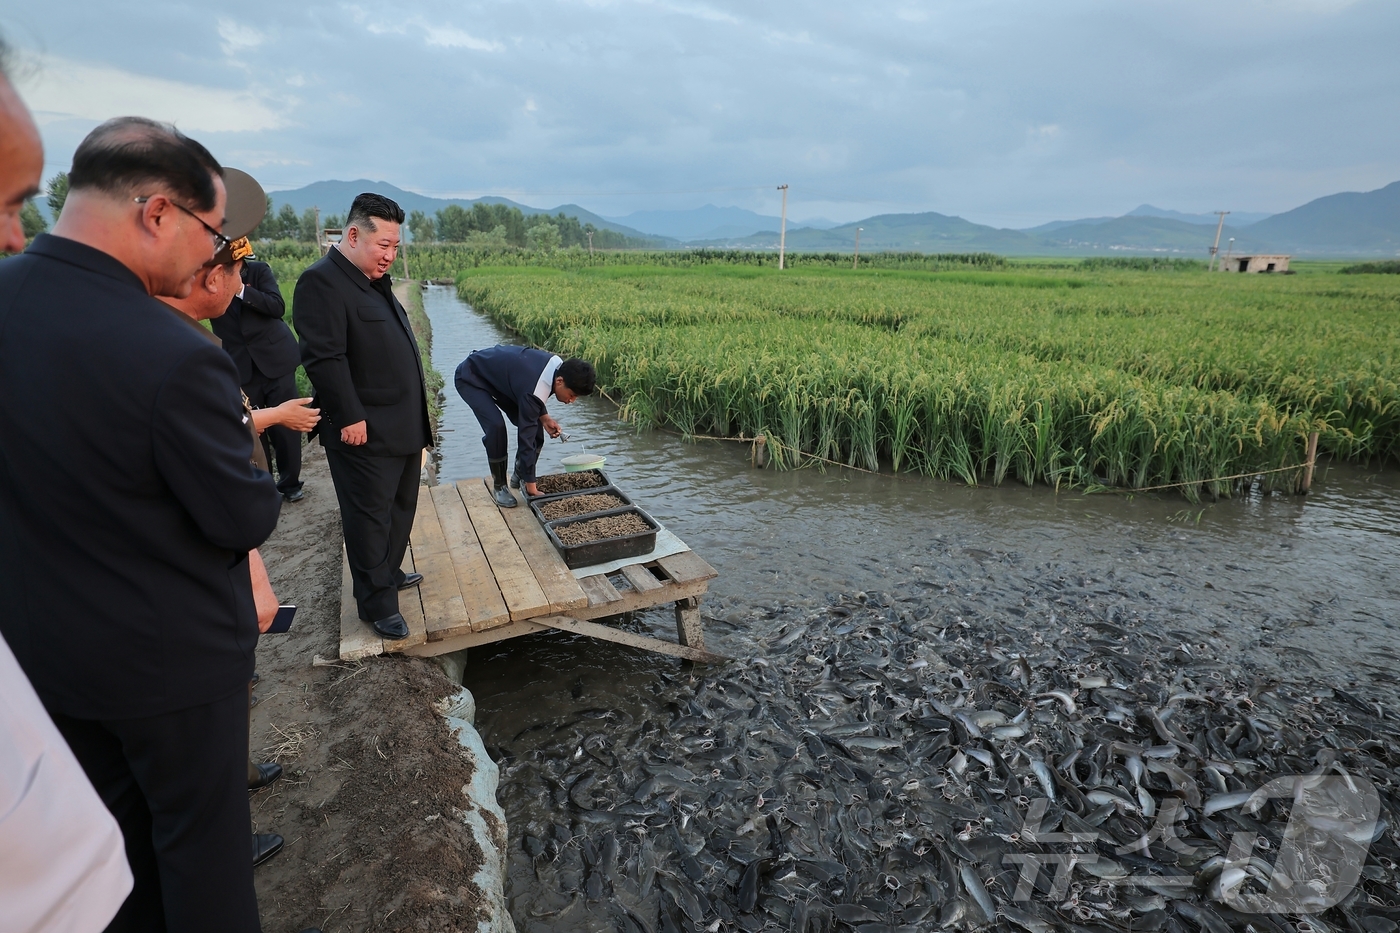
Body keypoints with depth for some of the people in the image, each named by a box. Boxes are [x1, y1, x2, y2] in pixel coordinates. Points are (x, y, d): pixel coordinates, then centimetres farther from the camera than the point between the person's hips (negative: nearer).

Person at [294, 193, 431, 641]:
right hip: (364, 431, -9)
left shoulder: (375, 280, 16)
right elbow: (325, 358, -20)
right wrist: (350, 418, -21)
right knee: (370, 515, 1)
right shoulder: (322, 281, -14)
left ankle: (388, 572, 36)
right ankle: (377, 602, 12)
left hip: (403, 426, 10)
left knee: (401, 507, 19)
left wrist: (416, 418, 19)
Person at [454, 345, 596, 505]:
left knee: (533, 424, -4)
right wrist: (531, 486, -28)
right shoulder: (534, 390, -39)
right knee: (496, 426, -27)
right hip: (470, 378, -8)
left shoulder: (558, 365, -16)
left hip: (498, 375, 8)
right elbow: (526, 438, -34)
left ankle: (520, 476, 14)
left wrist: (544, 417, -13)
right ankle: (499, 486, -7)